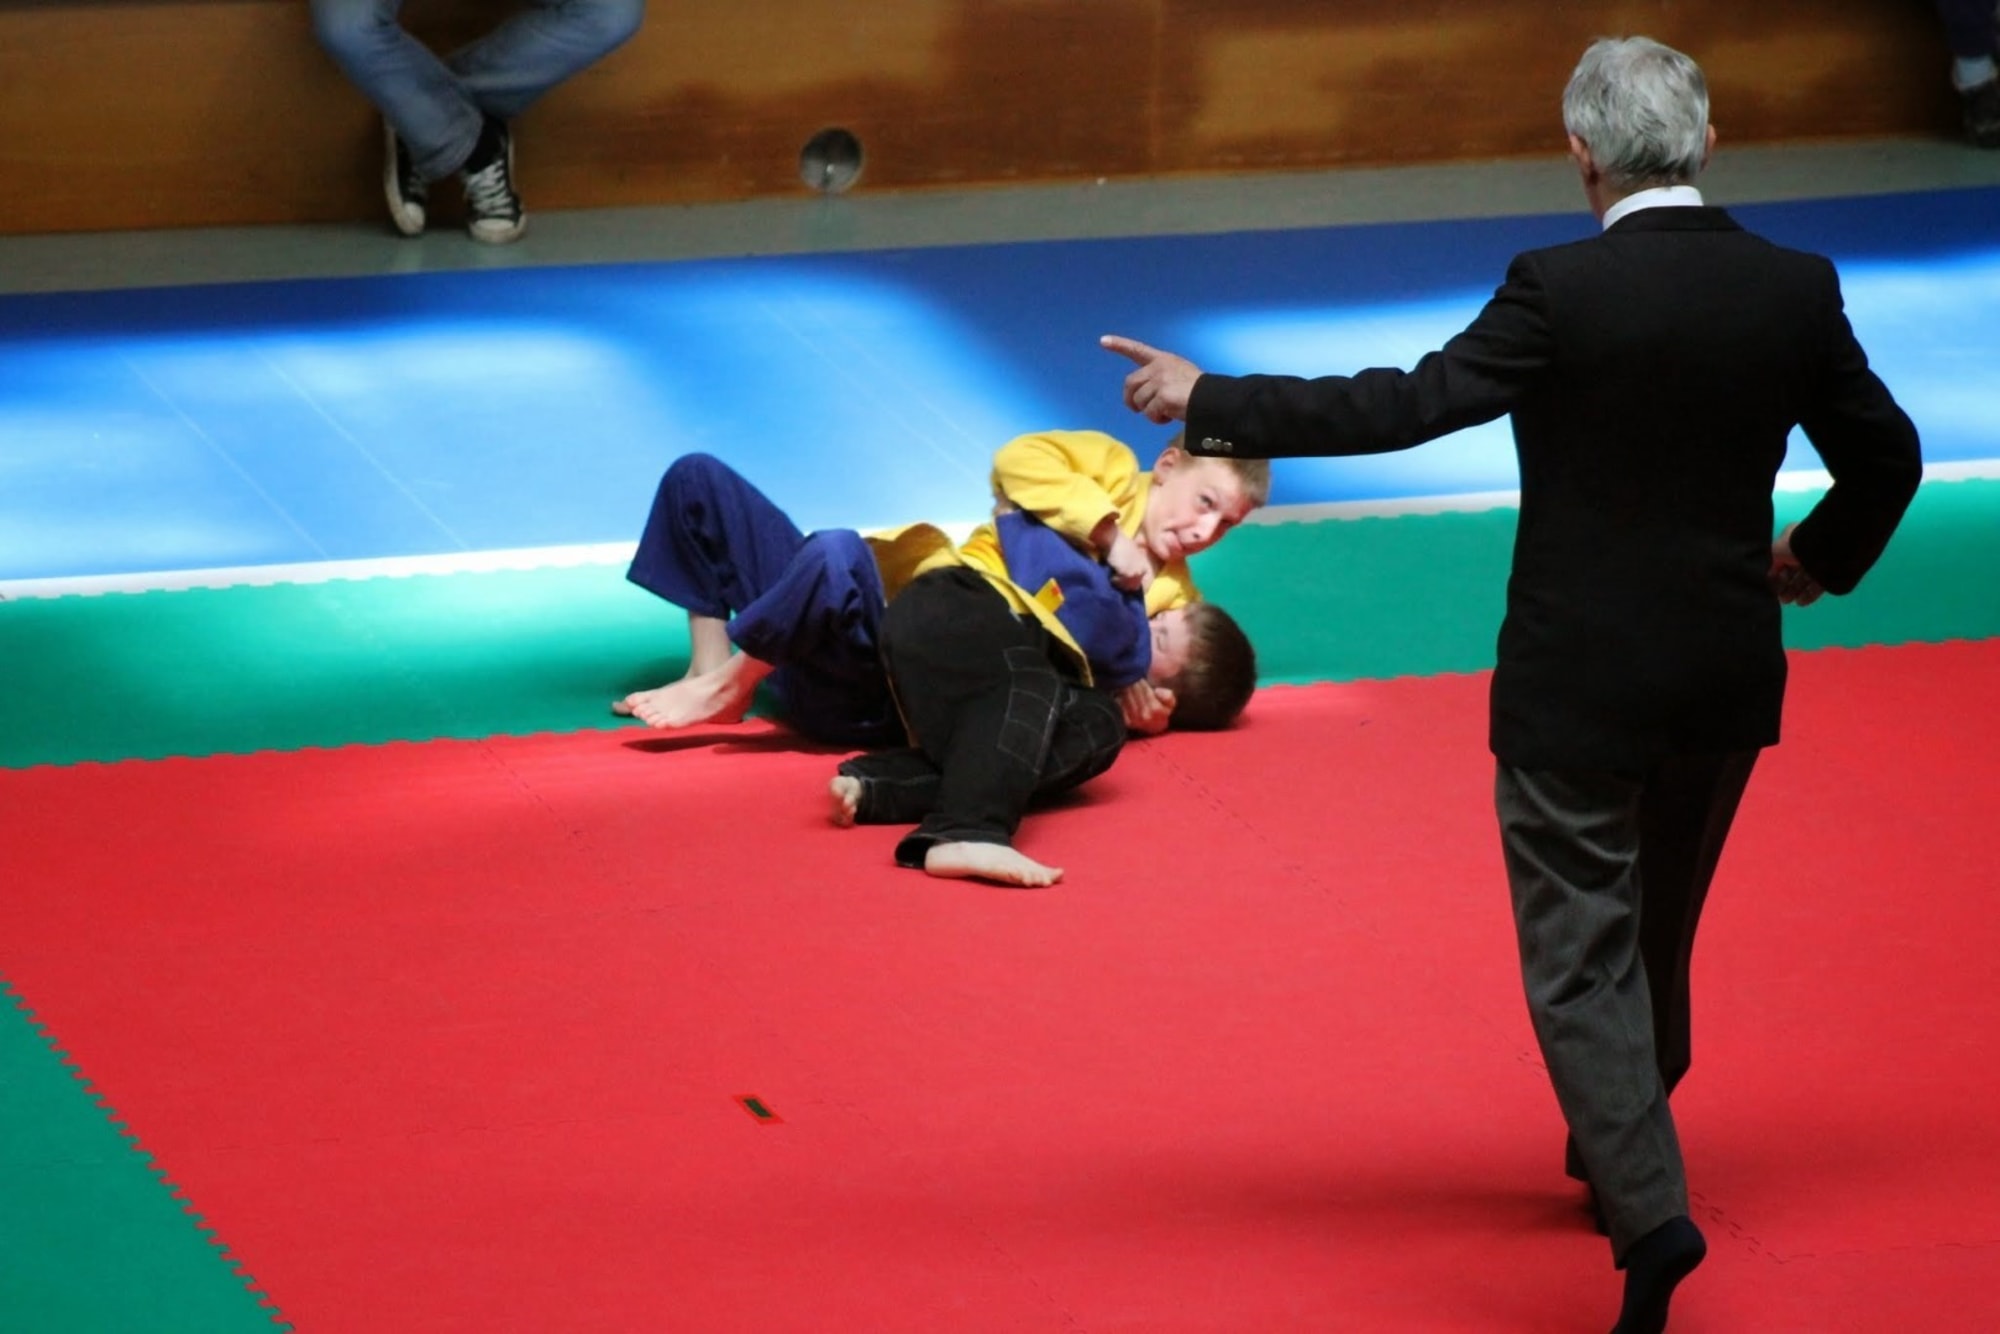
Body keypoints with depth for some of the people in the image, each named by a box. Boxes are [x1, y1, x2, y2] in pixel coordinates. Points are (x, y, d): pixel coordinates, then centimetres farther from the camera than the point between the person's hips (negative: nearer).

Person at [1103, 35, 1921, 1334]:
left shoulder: (1562, 292, -18)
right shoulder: (1795, 289, -4)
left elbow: (1404, 407, -21)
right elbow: (1886, 456, 4)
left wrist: (1208, 400, -13)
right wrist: (1817, 559, 24)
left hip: (1578, 689, -5)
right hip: (1727, 680, 5)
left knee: (1580, 957, 1)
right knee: (1658, 930, 24)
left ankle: (1650, 1210, -15)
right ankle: (1622, 1156, 41)